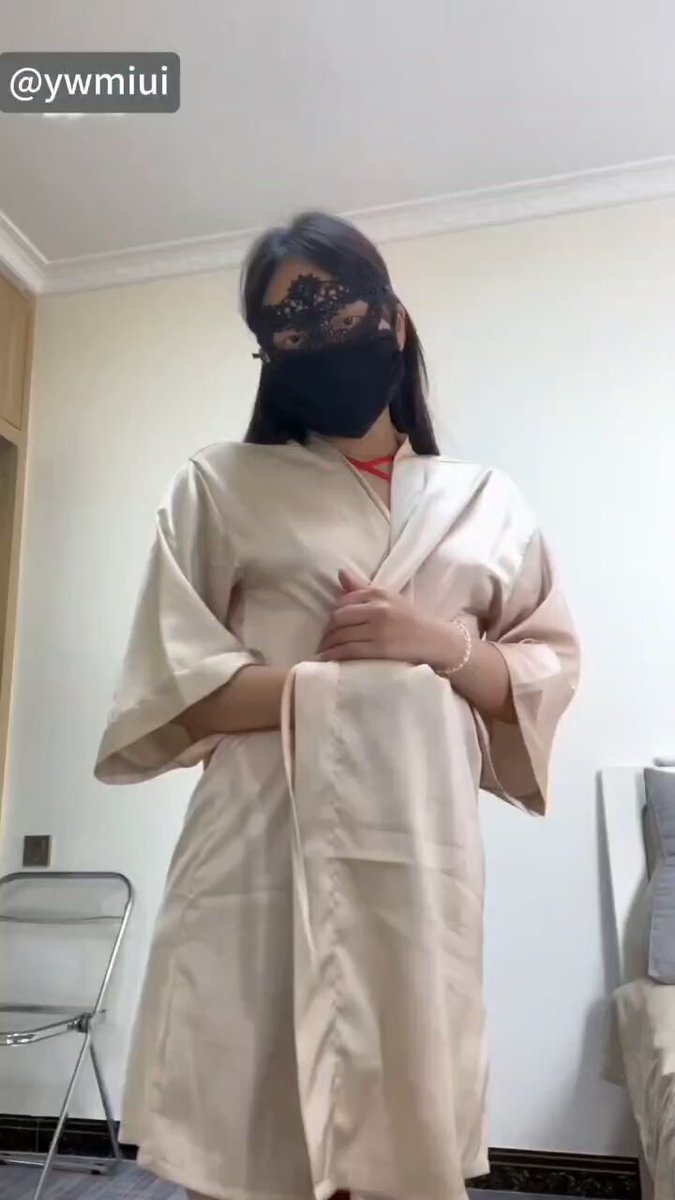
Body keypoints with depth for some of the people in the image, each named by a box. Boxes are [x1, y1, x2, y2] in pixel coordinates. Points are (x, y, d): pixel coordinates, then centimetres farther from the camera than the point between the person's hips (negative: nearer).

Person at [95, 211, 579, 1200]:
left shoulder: (484, 502, 13)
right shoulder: (222, 487, 6)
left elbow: (553, 669, 10)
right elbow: (174, 687, -2)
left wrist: (441, 645, -8)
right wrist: (344, 679, -10)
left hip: (422, 860, 2)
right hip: (265, 853, -2)